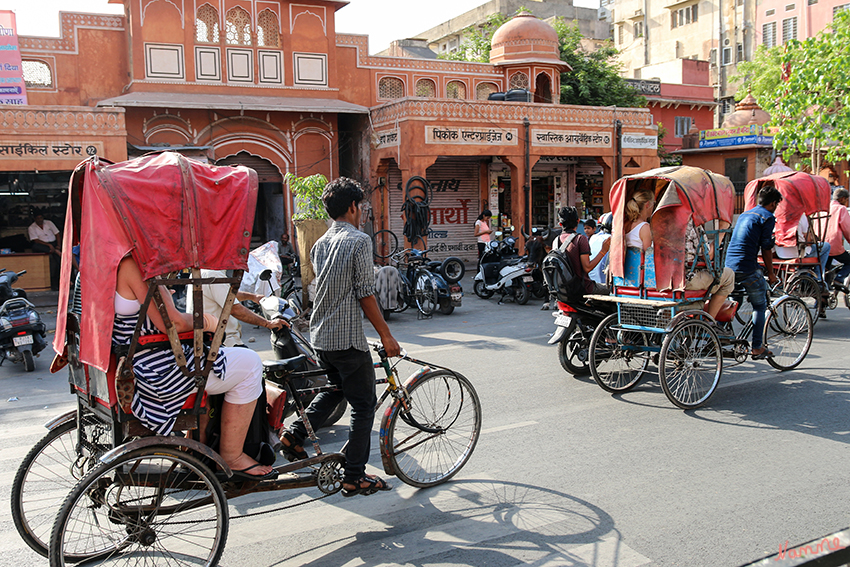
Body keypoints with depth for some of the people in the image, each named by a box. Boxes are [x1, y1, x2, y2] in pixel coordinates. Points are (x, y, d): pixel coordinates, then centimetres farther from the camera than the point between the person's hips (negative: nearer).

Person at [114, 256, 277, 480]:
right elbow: (171, 323, -23)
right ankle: (232, 458, 9)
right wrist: (204, 321, -6)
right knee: (250, 363, 0)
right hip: (157, 372, -11)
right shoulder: (132, 264, -23)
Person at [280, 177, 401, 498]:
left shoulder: (320, 244, 11)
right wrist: (386, 336, -8)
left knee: (338, 387, 28)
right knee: (364, 405, 4)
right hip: (348, 339, -8)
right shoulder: (359, 240, -13)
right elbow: (365, 294, -16)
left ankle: (296, 434, 14)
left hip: (320, 337, 8)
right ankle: (354, 477, 9)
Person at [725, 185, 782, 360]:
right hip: (747, 268, -7)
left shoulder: (745, 214, 21)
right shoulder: (767, 217, -2)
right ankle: (757, 348, 6)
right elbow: (766, 249, -4)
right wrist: (771, 274, 6)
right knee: (760, 306, 6)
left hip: (729, 265, 7)